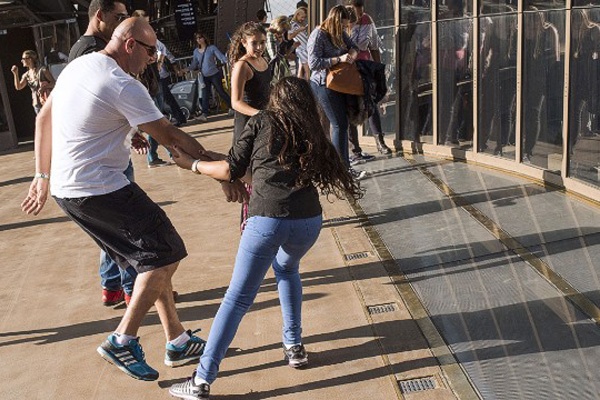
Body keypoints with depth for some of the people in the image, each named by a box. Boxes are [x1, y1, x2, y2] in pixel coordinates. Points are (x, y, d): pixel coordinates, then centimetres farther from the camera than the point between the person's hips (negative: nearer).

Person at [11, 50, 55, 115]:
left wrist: (44, 87, -23)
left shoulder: (42, 70, -6)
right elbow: (18, 87, 2)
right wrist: (15, 73, -7)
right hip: (37, 104, 6)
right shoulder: (26, 75, 10)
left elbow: (53, 82, -6)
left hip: (47, 102, -6)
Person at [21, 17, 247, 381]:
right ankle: (123, 340, 2)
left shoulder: (77, 66, 11)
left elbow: (44, 119, 17)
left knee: (154, 255, 14)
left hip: (66, 187, 10)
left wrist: (43, 177, 20)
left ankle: (178, 341, 20)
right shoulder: (124, 86, -17)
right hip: (100, 191, -10)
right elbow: (170, 136, -17)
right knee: (166, 254, -2)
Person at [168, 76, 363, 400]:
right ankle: (294, 346, 33)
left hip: (267, 219, -3)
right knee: (287, 269, 34)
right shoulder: (313, 133, 23)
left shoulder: (262, 121, 13)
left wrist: (193, 164, 25)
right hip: (308, 221, 4)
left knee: (238, 298, 3)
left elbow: (232, 170, 9)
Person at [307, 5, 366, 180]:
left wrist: (352, 54, -6)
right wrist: (339, 59, -23)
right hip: (324, 85, -8)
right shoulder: (318, 35, -15)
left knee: (342, 124, 8)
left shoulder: (340, 33, 9)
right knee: (339, 124, -8)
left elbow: (353, 46, 19)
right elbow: (313, 63, -21)